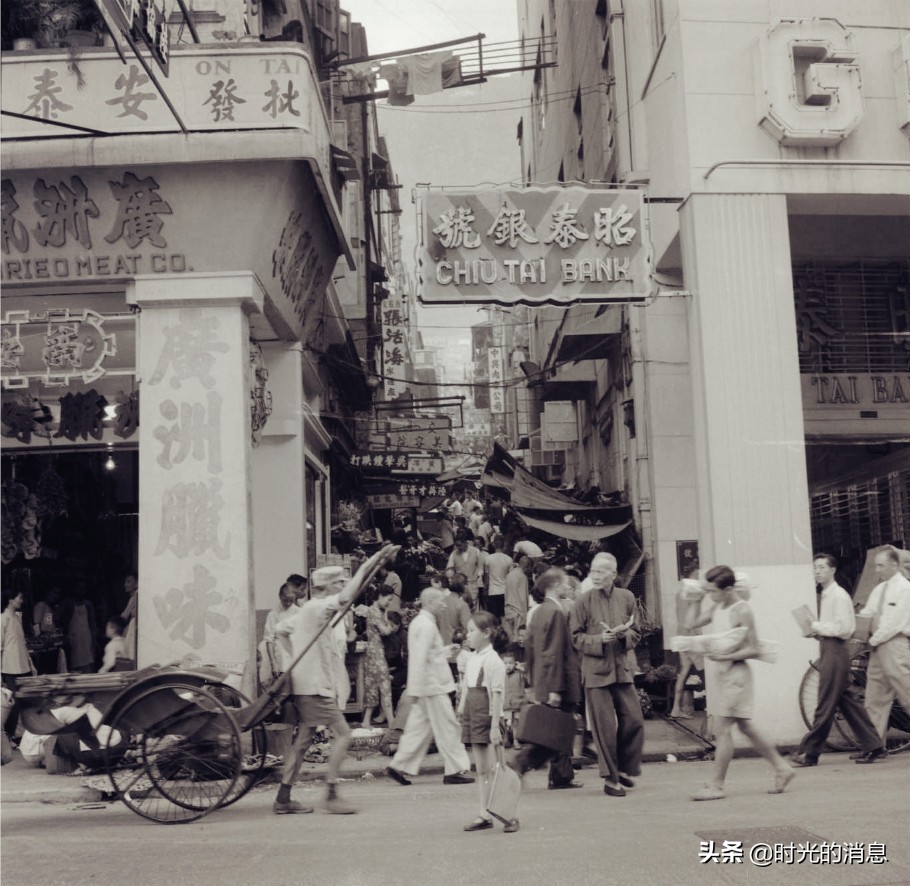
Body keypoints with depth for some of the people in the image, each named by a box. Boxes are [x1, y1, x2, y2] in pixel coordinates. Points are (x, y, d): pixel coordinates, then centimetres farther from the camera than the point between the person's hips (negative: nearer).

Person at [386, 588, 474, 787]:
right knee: (446, 727, -2)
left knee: (419, 728, 12)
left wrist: (447, 650, 17)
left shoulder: (418, 622, 14)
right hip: (432, 686, -10)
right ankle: (454, 770, 4)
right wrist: (416, 690, -23)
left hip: (426, 686, 10)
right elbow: (420, 660, -22)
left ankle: (400, 766, 12)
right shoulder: (427, 626, -17)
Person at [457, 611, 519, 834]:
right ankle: (484, 815, 17)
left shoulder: (493, 661, -14)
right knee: (481, 770, 11)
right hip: (472, 716, 8)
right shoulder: (471, 658, 10)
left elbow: (496, 696, -17)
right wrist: (461, 708, 12)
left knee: (494, 769, -5)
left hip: (488, 718, -8)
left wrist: (495, 725, -19)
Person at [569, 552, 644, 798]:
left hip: (623, 668, 3)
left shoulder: (626, 597, 4)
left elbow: (636, 633, 10)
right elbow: (576, 637, -1)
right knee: (605, 726, 0)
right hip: (596, 669, -3)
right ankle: (610, 779, 12)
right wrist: (600, 639, -17)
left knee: (633, 720, 3)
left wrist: (624, 634, -12)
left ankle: (623, 768, 25)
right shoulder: (584, 601, -4)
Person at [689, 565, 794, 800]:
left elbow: (753, 649, -17)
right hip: (722, 673, 9)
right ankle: (781, 767, 27)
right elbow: (692, 624, 13)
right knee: (745, 727, 15)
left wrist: (723, 656, -23)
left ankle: (717, 786, 0)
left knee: (722, 730, -6)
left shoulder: (742, 611, -16)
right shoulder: (718, 607, 8)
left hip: (736, 673, -9)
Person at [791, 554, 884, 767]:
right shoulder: (826, 595, 16)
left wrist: (818, 627, -12)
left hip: (836, 651, -10)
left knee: (825, 705, -5)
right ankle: (873, 746, 18)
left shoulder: (839, 595, -12)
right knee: (847, 701, 12)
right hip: (828, 650, 10)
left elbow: (844, 627, -19)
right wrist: (818, 630, 7)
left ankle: (809, 753, -2)